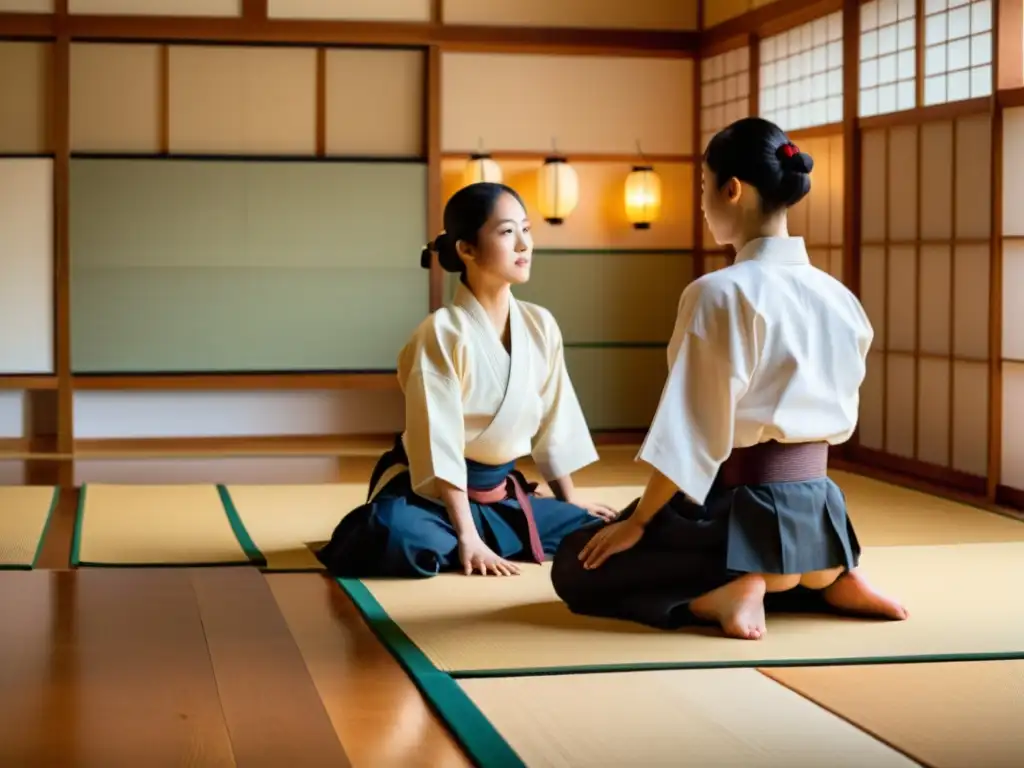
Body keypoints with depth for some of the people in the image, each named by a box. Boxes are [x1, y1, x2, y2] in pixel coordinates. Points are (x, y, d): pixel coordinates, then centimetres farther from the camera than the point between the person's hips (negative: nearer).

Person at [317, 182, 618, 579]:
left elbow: (555, 423, 11)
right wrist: (468, 537, -24)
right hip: (429, 494, -7)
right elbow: (440, 445, -21)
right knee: (398, 536, -39)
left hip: (501, 494, 7)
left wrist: (571, 503, 14)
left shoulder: (540, 325, 0)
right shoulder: (443, 332, -18)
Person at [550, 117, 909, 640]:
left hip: (746, 514, -7)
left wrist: (637, 521, -4)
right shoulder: (839, 298, 5)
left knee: (574, 566, 10)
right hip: (820, 514, 7)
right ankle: (828, 578, 11)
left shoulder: (719, 293, -16)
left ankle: (723, 590, -10)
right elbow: (837, 421, 13)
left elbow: (693, 433, -16)